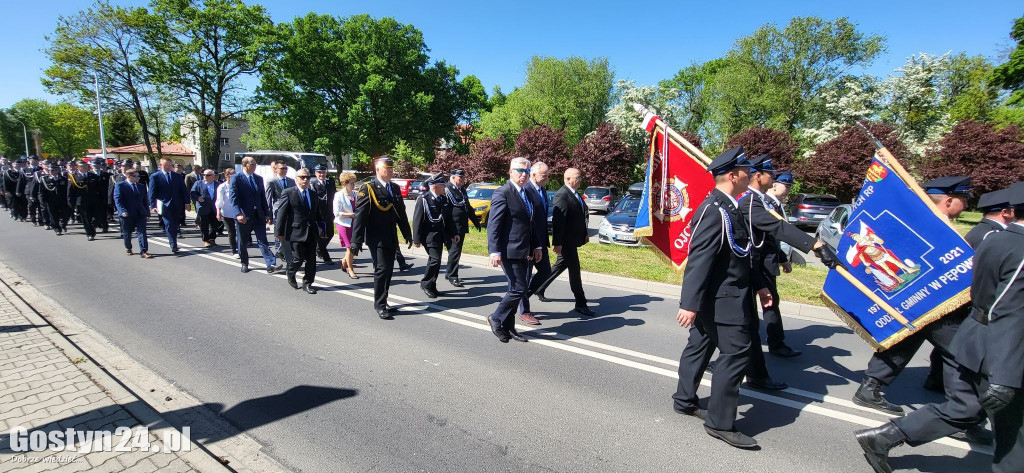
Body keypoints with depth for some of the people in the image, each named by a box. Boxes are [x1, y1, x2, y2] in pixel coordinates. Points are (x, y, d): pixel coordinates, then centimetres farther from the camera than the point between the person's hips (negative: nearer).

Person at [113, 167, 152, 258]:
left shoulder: (142, 187, 15)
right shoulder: (120, 186, 0)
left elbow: (145, 201, 18)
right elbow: (117, 200, -9)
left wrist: (147, 213, 13)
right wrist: (122, 211, -23)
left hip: (140, 214, 3)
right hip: (127, 215, -3)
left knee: (142, 232, -8)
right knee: (127, 233, 12)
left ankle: (143, 252, -13)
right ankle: (128, 248, 34)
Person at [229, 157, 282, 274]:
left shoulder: (259, 178, 12)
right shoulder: (236, 178, -3)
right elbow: (233, 197, -11)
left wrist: (267, 214, 8)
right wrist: (239, 213, -22)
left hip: (258, 216, 3)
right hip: (244, 216, -3)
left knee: (263, 241, -4)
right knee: (242, 242, 10)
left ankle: (271, 265, -12)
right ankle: (244, 263, 27)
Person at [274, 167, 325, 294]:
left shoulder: (313, 194, 13)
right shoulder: (288, 193, -3)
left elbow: (318, 213, 18)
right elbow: (281, 214, -5)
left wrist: (321, 229, 13)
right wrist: (279, 232, -8)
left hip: (312, 233, 5)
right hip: (296, 232, -5)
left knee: (311, 260, 5)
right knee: (298, 258, -2)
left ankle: (307, 283, 17)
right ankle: (291, 275, 28)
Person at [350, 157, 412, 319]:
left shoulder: (395, 188, 12)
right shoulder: (368, 189, -9)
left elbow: (401, 213, 18)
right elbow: (360, 215, -13)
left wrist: (407, 234, 17)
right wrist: (356, 241, -17)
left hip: (391, 238, 7)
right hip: (376, 238, -6)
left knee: (388, 270, 10)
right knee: (382, 269, -9)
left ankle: (382, 302, 23)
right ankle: (379, 305, 3)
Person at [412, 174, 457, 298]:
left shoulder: (444, 199, 8)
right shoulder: (423, 199, -12)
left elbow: (448, 218, 16)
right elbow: (417, 220, -12)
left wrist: (453, 233, 12)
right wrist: (417, 239, -14)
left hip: (440, 235, 7)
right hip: (429, 235, -7)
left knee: (434, 260, 13)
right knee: (435, 259, -14)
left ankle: (432, 287, 23)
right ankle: (426, 284, 4)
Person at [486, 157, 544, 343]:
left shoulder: (527, 193, 15)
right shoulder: (502, 193, -11)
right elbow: (493, 224, -15)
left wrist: (536, 246, 16)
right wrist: (494, 251, -20)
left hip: (524, 252, 9)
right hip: (510, 251, -9)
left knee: (515, 289, 13)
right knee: (518, 289, -8)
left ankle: (508, 327, 25)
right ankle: (496, 319, 12)